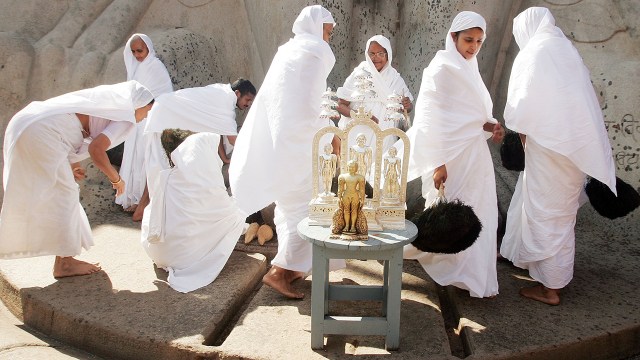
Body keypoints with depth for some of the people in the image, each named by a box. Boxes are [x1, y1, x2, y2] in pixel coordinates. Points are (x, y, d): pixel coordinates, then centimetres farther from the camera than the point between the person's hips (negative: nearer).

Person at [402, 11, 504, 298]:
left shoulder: (468, 68, 15)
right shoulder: (442, 68, -11)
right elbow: (432, 117, -17)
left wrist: (489, 125, -1)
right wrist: (438, 162, -21)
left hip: (474, 153, 9)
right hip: (452, 155, -9)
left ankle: (475, 278, 24)